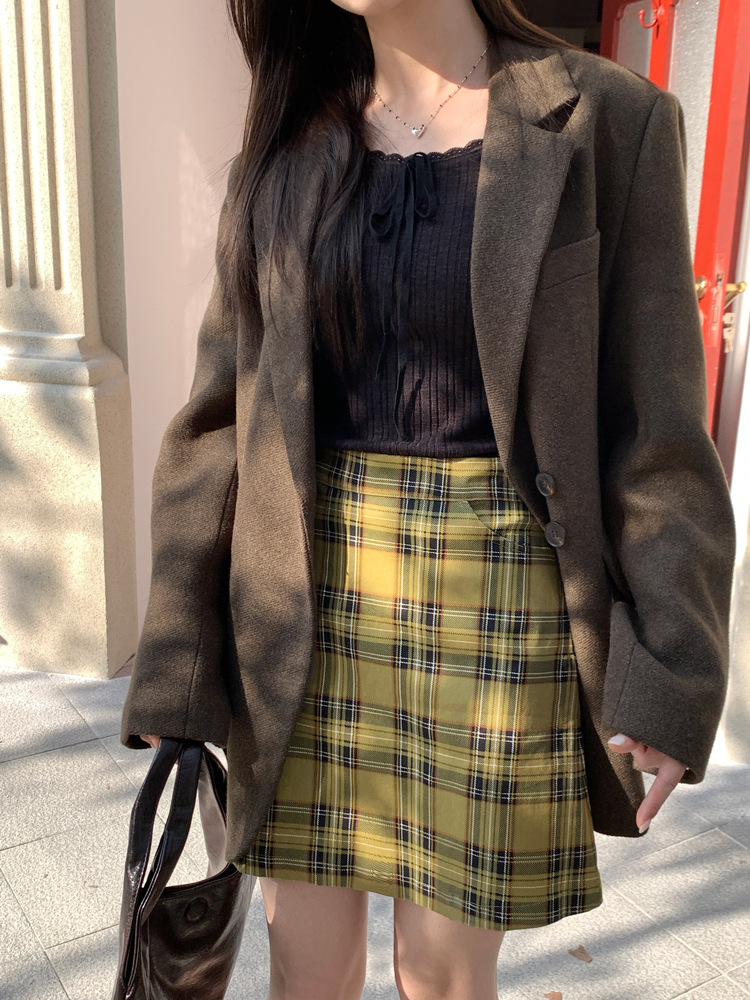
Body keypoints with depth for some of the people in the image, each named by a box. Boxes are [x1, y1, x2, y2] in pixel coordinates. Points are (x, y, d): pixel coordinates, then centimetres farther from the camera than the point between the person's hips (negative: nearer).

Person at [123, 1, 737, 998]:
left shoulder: (605, 120, -3)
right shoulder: (285, 152, 6)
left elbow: (654, 424, -4)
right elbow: (220, 417, 3)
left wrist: (668, 680, -7)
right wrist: (176, 670, 1)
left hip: (499, 600, -2)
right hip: (312, 594, 3)